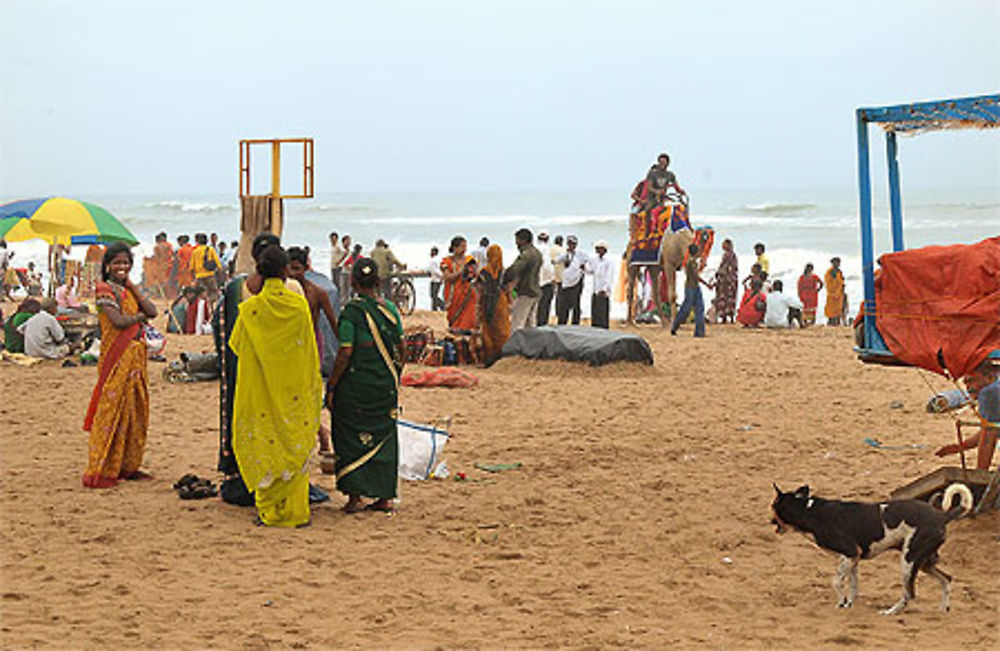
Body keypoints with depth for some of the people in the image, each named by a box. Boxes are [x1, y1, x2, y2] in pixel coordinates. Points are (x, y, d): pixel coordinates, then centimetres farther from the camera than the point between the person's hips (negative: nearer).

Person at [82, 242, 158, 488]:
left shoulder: (128, 290, 15)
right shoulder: (105, 290, -8)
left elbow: (151, 311, 1)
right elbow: (118, 321, -19)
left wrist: (130, 284, 1)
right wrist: (140, 316, -1)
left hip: (136, 358, 8)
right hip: (116, 358, -8)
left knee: (135, 410, 10)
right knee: (112, 410, -7)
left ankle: (128, 465, 18)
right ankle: (101, 470, -4)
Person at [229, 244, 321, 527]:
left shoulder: (250, 308, -8)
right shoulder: (300, 305, -7)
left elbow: (236, 344, 7)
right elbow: (310, 353, 1)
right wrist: (313, 387, 14)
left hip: (260, 390, 0)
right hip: (294, 391, 0)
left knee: (264, 443, 8)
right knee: (296, 442, 8)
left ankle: (268, 509, 7)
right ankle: (295, 508, 9)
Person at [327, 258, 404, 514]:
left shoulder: (351, 312, -12)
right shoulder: (390, 309, 2)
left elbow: (345, 354, -15)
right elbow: (400, 350, 7)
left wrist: (331, 387, -7)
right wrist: (395, 381, 19)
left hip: (355, 385, -4)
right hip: (386, 387, 5)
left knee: (352, 439, 6)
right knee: (384, 438, 12)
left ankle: (355, 496, 4)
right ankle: (386, 496, 13)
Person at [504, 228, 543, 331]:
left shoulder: (526, 254, -17)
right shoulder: (537, 253, 12)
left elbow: (513, 270, -27)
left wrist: (504, 282, -15)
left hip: (525, 293, -9)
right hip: (535, 291, 9)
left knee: (516, 324, -8)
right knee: (531, 324, 14)